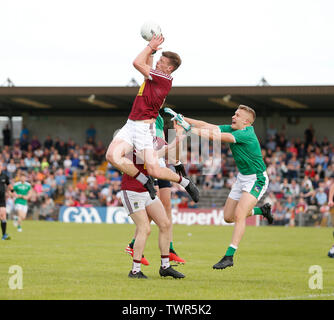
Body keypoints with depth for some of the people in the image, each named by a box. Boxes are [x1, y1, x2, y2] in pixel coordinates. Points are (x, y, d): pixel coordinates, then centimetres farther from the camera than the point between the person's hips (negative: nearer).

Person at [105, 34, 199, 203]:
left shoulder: (164, 79, -12)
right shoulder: (156, 77, 15)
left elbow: (137, 63, -14)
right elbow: (146, 65, 39)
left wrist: (150, 46, -3)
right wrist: (152, 49, 29)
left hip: (144, 127, -8)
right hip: (131, 124, 8)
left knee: (154, 171, -11)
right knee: (112, 155, -17)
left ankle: (185, 182, 18)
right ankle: (145, 182, -2)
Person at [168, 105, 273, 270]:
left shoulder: (246, 135, -26)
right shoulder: (232, 129, -1)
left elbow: (215, 136, -34)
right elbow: (209, 127, -6)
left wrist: (190, 129, -32)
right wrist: (184, 119, -17)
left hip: (256, 179, -9)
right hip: (242, 177, 9)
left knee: (239, 215, -22)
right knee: (228, 217, 12)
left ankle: (229, 256, -23)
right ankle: (262, 210, 36)